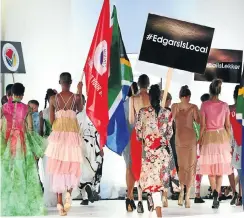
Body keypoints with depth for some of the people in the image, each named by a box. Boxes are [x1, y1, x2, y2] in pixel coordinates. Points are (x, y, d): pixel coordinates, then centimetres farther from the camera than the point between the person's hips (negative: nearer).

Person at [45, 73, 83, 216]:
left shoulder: (54, 98, 0)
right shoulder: (76, 97, -1)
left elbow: (51, 120, 2)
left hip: (58, 134, 0)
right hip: (73, 134, 0)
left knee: (58, 168, 5)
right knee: (72, 167, 12)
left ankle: (59, 203, 0)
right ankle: (69, 193, -14)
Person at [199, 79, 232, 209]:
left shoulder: (204, 105, -8)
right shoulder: (225, 105, -2)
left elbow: (203, 125, -7)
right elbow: (227, 125, 2)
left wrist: (200, 141, 2)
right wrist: (229, 141, 12)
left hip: (209, 137, -1)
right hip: (222, 136, 1)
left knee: (211, 168, 12)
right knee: (220, 168, 6)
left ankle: (215, 195, 11)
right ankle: (216, 194, -12)